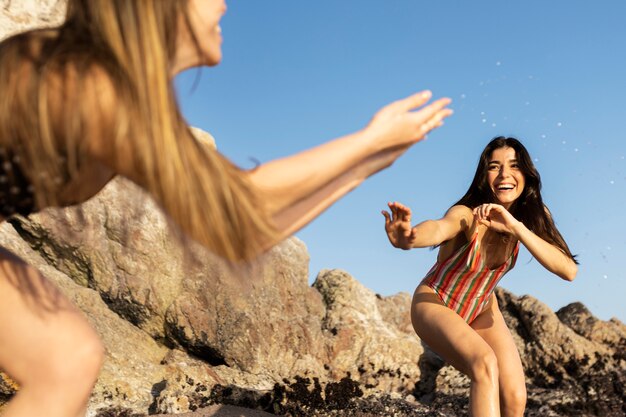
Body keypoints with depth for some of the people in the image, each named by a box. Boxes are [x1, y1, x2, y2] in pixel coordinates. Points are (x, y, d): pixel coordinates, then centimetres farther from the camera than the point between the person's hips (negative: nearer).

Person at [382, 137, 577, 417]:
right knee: (485, 364, -32)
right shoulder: (467, 215, -29)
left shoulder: (533, 217, -13)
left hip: (482, 311, 5)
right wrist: (408, 238, -77)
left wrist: (516, 228, -40)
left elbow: (569, 270, -27)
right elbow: (439, 228, -53)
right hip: (435, 305, -5)